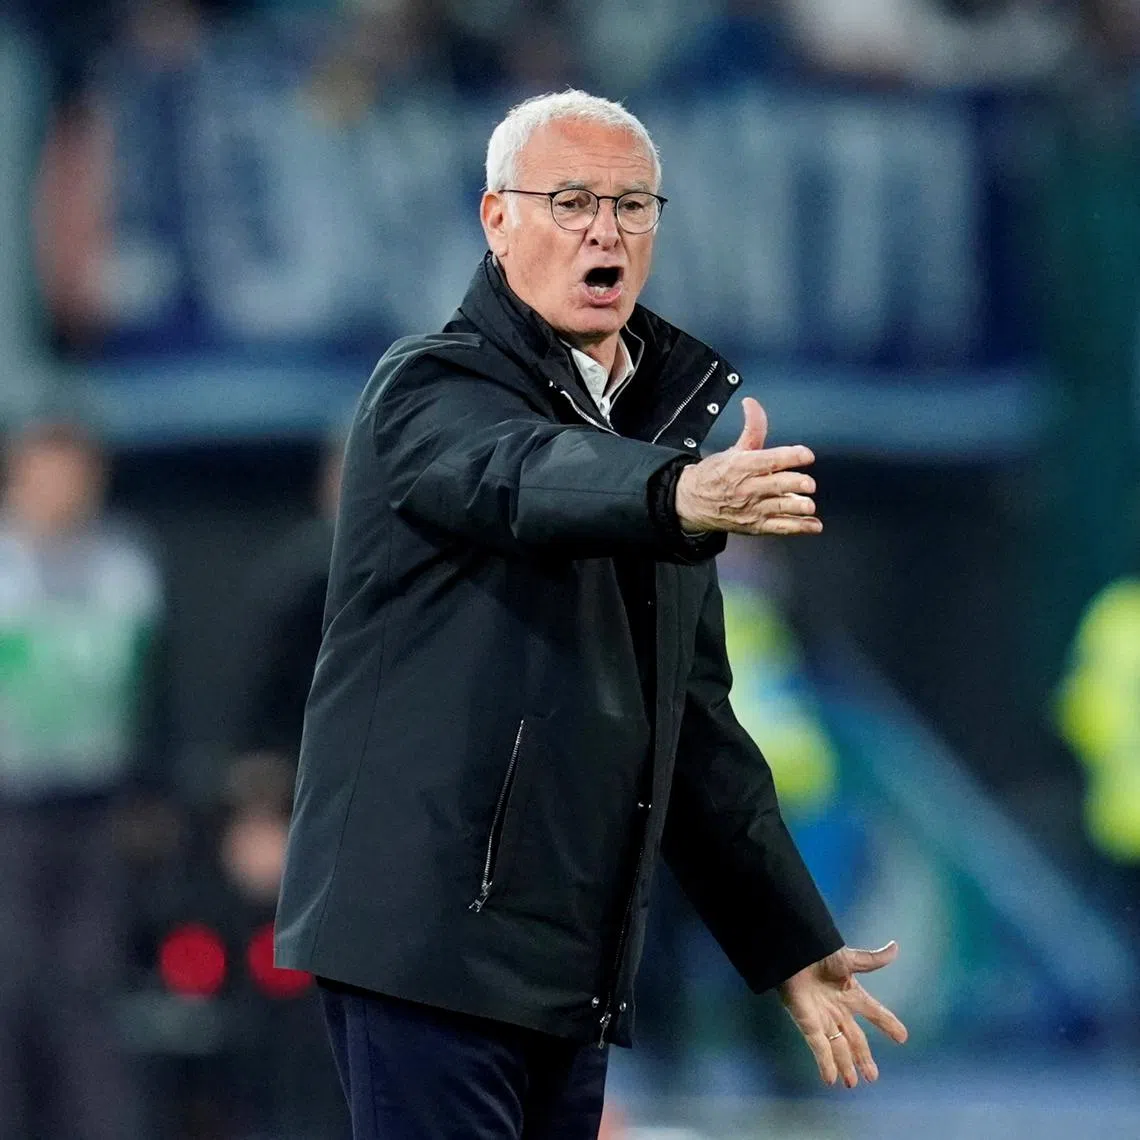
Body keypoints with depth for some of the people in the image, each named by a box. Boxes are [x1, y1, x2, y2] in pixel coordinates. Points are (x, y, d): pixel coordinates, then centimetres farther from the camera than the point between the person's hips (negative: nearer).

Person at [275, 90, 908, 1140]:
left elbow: (696, 726, 24)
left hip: (576, 969, 8)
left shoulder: (663, 427, 19)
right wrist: (682, 495, -49)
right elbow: (523, 477, -29)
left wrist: (794, 947, 22)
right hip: (430, 931, -7)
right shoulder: (430, 392, -3)